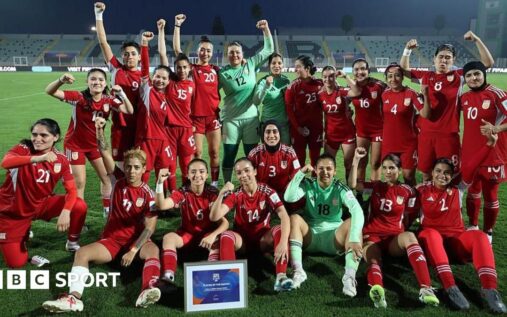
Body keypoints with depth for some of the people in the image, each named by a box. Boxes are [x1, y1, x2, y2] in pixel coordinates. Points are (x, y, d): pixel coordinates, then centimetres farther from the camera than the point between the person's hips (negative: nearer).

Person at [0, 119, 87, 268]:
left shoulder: (61, 159, -11)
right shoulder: (23, 148, -19)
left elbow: (72, 190, -12)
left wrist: (65, 211, -31)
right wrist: (39, 158, -58)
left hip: (41, 205, 3)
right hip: (12, 212, -2)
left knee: (79, 206, -20)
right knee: (16, 263, -5)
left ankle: (72, 243, 5)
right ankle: (23, 233, 24)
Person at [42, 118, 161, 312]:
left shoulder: (148, 194, -7)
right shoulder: (118, 182, 0)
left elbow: (150, 227, -12)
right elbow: (105, 154, -12)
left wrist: (133, 250, -22)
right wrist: (99, 130, -27)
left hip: (137, 240, -2)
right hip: (111, 239, 3)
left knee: (153, 250, -35)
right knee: (82, 253, -23)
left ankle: (148, 290, -59)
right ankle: (74, 297, -39)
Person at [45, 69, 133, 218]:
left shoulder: (109, 100, -12)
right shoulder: (79, 97, -23)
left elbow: (129, 111, -22)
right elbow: (50, 92, -31)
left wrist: (121, 94, -35)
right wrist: (60, 80, -52)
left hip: (96, 144, 5)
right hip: (75, 144, -4)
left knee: (107, 177, 10)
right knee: (79, 182, -1)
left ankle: (108, 211, 27)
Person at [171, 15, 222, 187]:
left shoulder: (217, 69, 9)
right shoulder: (191, 68, 1)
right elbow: (177, 49, -8)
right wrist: (177, 26, -11)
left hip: (213, 116, 2)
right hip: (196, 116, -2)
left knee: (214, 152, 6)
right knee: (197, 153, 3)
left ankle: (215, 183, 16)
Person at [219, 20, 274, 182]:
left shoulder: (251, 64, 1)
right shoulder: (222, 73, -2)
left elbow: (269, 49, 4)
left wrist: (266, 29, -5)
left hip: (251, 117, 1)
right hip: (230, 119, -1)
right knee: (229, 155, 5)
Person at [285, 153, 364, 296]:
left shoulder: (340, 189, -7)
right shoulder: (308, 185, -4)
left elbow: (357, 211, -25)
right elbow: (289, 197, -23)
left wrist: (354, 238, -41)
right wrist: (300, 173, -26)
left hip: (334, 237, 0)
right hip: (310, 235, 1)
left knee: (353, 222, -27)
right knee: (294, 218, -27)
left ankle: (350, 276, -39)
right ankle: (298, 271, -34)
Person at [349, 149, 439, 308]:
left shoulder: (407, 191, 10)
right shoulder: (375, 186, 11)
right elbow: (352, 184, -5)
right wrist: (356, 159, -10)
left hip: (394, 238, 0)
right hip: (372, 236, 0)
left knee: (409, 236, -37)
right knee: (373, 261, -35)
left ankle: (426, 289, -48)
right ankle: (377, 290, -69)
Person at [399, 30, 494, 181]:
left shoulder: (459, 76, 1)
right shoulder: (426, 76, 7)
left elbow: (488, 63, -1)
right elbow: (404, 69, 18)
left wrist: (476, 40, -7)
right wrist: (407, 50, 4)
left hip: (448, 135, -2)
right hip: (426, 134, 2)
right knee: (425, 173, 13)